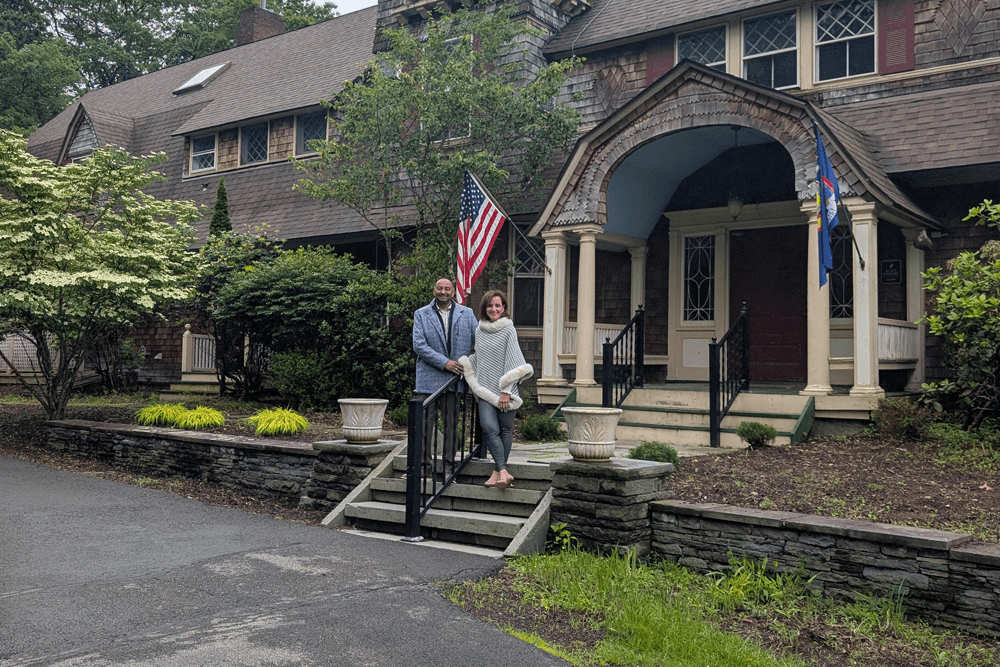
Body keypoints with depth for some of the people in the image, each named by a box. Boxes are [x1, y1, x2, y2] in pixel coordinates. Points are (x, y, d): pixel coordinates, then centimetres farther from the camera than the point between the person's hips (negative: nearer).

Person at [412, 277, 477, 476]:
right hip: (428, 379, -1)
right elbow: (419, 345, -5)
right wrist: (444, 363, -13)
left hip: (454, 378, 1)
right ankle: (424, 465, 9)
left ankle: (448, 467, 15)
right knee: (425, 424, -1)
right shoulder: (421, 315, 5)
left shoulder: (466, 314, 10)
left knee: (451, 425, 5)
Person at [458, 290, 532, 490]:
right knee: (489, 428, -13)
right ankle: (503, 472, -14)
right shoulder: (479, 330, 11)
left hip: (506, 389, -3)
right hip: (486, 389, 3)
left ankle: (498, 471, 11)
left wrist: (506, 391, -11)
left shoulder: (508, 330, -3)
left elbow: (512, 361, -7)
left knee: (505, 429, 1)